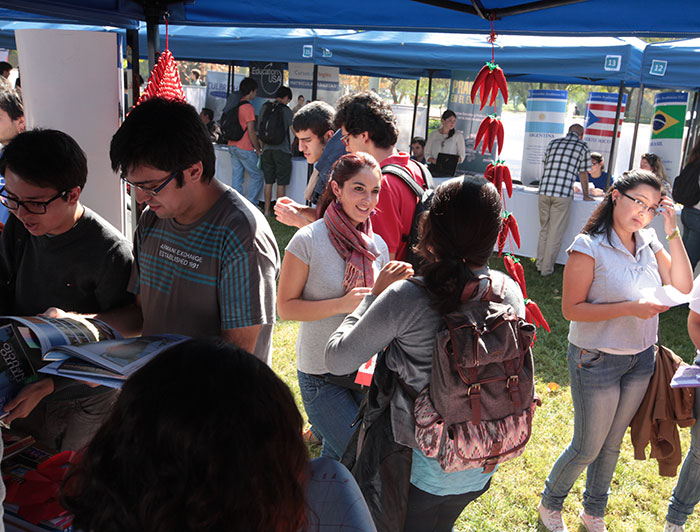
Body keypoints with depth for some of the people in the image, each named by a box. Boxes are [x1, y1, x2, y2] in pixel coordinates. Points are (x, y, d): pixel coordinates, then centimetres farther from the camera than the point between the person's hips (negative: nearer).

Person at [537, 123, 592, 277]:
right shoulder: (583, 147, 8)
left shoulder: (553, 143, 18)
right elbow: (583, 174, 15)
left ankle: (540, 264, 22)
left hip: (544, 191, 4)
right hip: (563, 195, -4)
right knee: (556, 233, 4)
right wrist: (586, 196, 29)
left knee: (544, 230, 16)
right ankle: (547, 269, 8)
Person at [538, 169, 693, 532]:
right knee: (587, 448, 8)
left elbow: (682, 286, -4)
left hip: (641, 359, 6)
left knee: (613, 443, 21)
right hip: (597, 361, -6)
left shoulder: (649, 242, -1)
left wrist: (672, 232, -11)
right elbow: (572, 309, -20)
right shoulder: (589, 247, -18)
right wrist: (631, 308, -26)